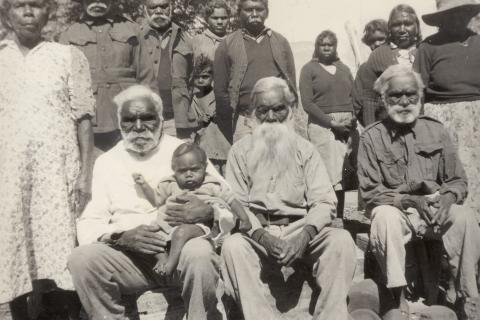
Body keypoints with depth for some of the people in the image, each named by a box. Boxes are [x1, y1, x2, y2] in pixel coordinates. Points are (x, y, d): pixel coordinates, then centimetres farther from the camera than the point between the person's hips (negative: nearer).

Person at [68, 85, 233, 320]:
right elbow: (88, 225, 7)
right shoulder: (106, 162, 15)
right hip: (130, 256, 2)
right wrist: (121, 237, -14)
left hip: (181, 246, -1)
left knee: (199, 252, -33)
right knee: (81, 258, -24)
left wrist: (209, 212, -17)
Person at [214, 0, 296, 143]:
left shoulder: (281, 42, 13)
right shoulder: (227, 45, 6)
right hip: (245, 122, -2)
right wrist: (230, 135, 1)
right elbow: (220, 90, 4)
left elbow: (291, 84, 13)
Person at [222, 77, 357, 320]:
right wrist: (262, 236, -19)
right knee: (233, 245, -32)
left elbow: (324, 201, 2)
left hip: (300, 230, 1)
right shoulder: (240, 151, 9)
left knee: (341, 240, -26)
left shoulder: (305, 149, 12)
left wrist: (306, 234, -19)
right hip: (257, 233, -1)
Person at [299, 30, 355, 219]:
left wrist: (353, 119, -1)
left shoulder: (343, 69, 23)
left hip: (346, 126, 5)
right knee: (334, 177, -12)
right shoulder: (309, 69, 6)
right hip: (322, 125, -4)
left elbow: (354, 97, 20)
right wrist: (332, 123, -10)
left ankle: (339, 217, 6)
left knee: (344, 175, 0)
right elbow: (307, 103, -4)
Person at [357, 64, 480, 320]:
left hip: (435, 207, 2)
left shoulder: (435, 130, 5)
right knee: (385, 217, -36)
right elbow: (370, 192, -6)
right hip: (395, 209, -2)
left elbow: (458, 181, 6)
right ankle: (398, 300, -23)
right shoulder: (371, 137, -3)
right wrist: (410, 200, -19)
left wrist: (447, 197, -18)